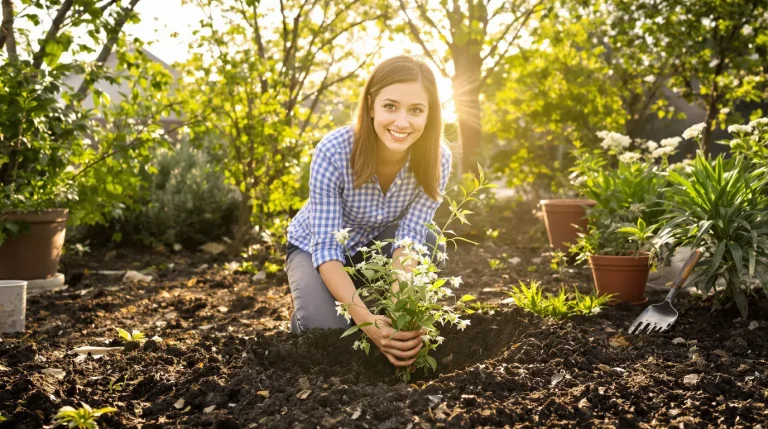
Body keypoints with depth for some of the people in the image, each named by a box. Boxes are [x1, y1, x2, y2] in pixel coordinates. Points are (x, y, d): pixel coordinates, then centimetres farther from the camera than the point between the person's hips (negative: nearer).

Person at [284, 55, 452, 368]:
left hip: (376, 248, 3)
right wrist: (365, 318, -47)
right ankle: (305, 310, 9)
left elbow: (410, 236, -26)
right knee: (329, 331, -28)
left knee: (429, 242, -29)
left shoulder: (437, 159, -25)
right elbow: (326, 248, -33)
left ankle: (395, 331, -3)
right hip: (314, 249, -2)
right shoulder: (333, 152, -34)